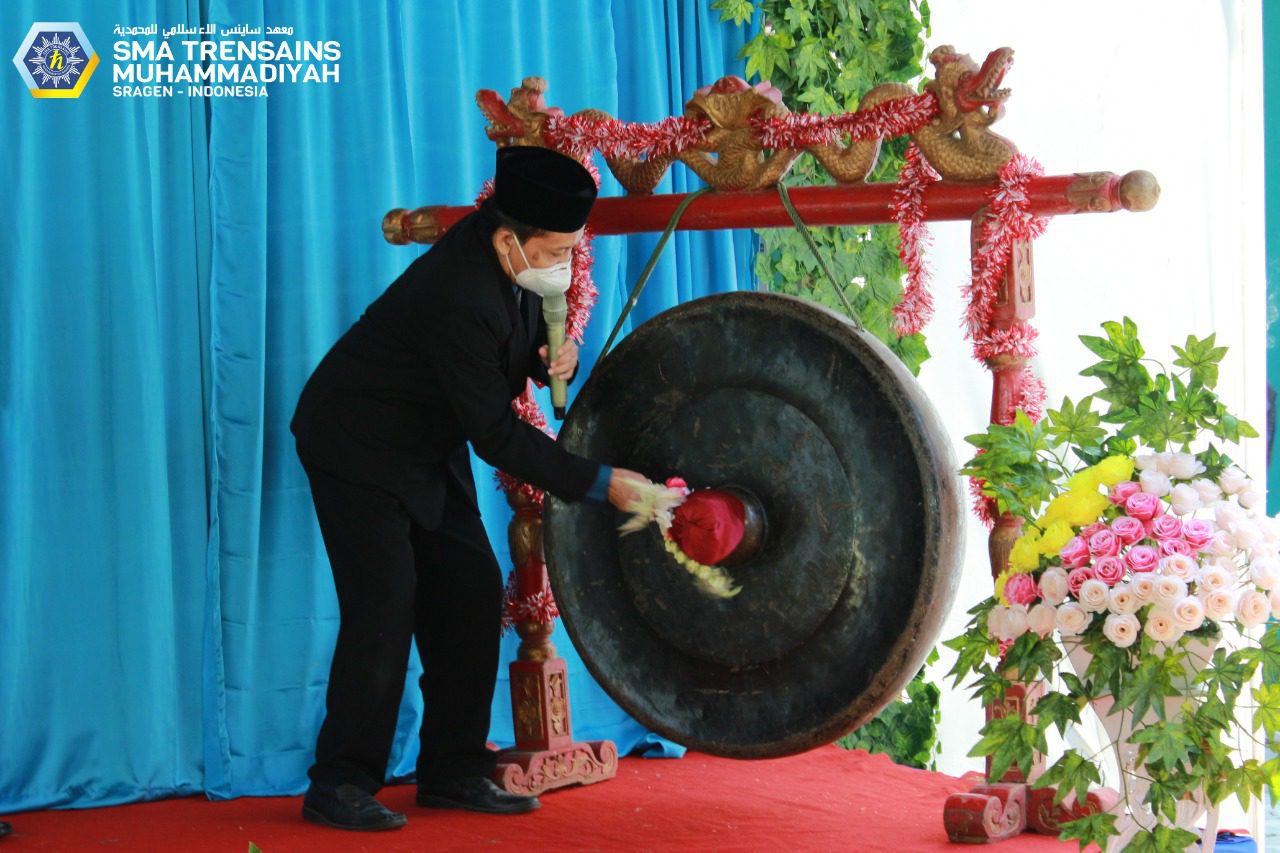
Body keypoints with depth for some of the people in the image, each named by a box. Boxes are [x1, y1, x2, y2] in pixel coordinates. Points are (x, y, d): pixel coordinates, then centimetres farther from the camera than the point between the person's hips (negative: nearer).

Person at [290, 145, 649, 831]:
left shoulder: (509, 247, -8)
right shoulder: (461, 299, -34)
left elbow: (526, 337, 11)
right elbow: (497, 437, -30)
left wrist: (555, 357, -13)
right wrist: (601, 484, -29)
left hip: (428, 449, 9)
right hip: (358, 446, -9)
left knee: (471, 590, 3)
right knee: (384, 606, -13)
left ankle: (452, 771, 11)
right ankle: (340, 783, -3)